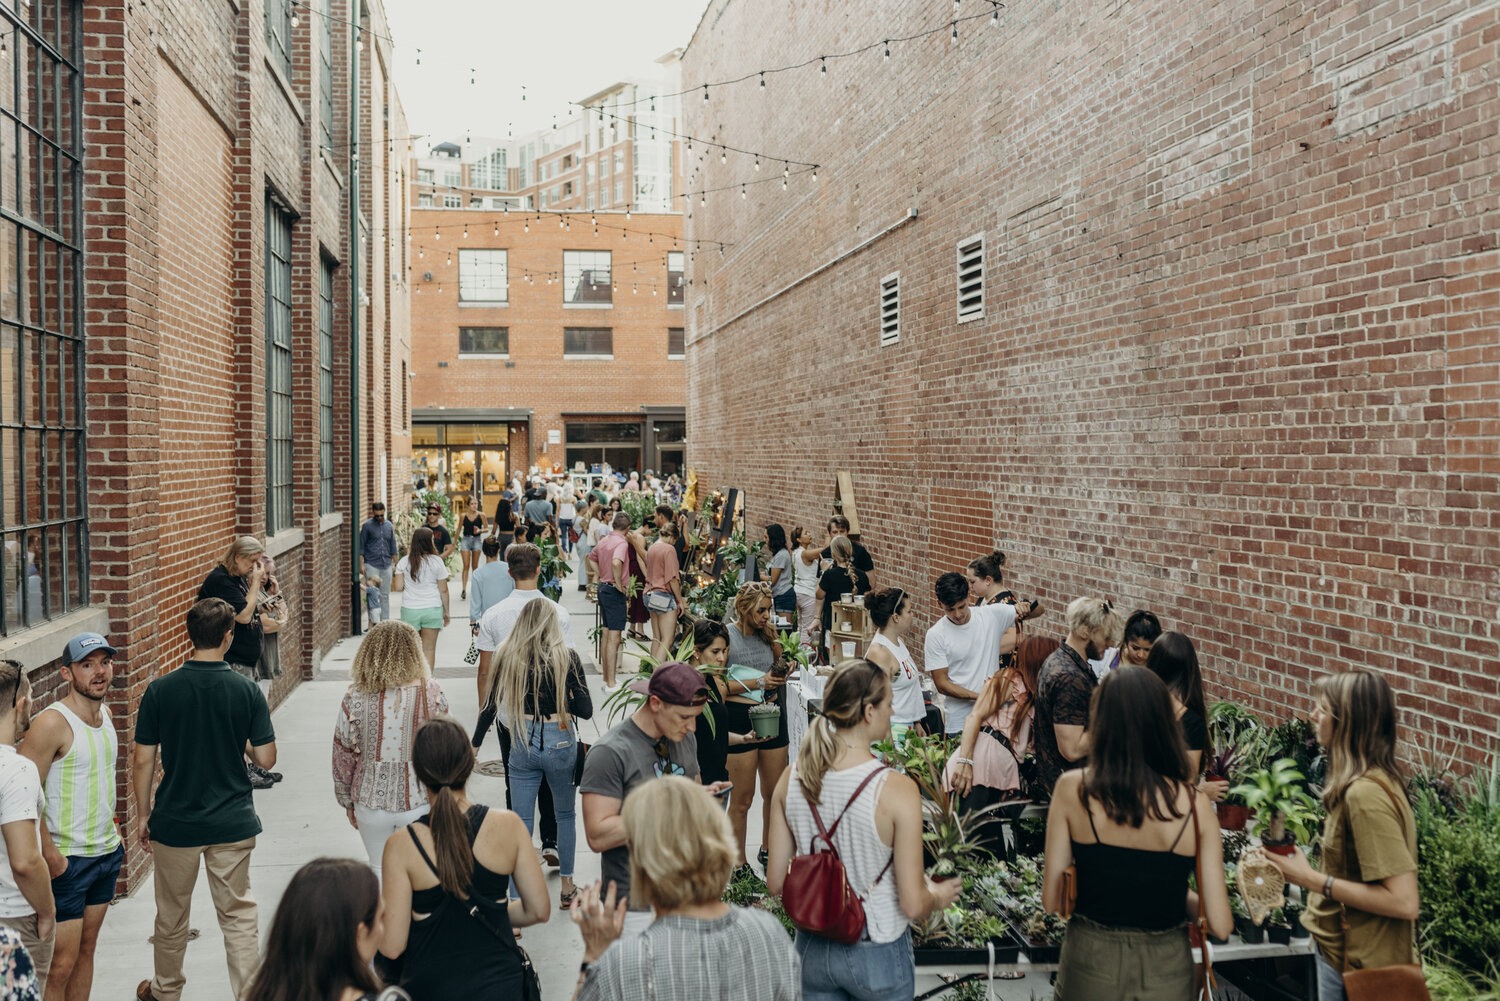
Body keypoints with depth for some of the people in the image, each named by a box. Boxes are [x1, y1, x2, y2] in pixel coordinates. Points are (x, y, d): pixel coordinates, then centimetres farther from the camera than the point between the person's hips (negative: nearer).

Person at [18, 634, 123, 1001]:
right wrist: (50, 856, -20)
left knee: (86, 949, 16)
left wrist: (110, 830, 14)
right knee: (61, 963, -3)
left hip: (107, 853, 8)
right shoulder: (51, 723, -19)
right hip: (68, 861, -8)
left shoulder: (104, 712, 7)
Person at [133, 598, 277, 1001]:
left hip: (175, 822, 1)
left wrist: (143, 815, 8)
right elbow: (266, 758, -8)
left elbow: (143, 761, -5)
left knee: (171, 915, 19)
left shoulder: (159, 690, -9)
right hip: (232, 823, -1)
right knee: (238, 915, 9)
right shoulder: (247, 690, -11)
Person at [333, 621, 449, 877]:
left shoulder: (355, 699, -11)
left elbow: (342, 755, -2)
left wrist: (347, 801, 12)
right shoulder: (432, 694, -13)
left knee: (380, 870, 19)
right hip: (420, 802, -1)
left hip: (371, 802, 1)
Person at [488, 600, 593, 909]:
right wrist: (561, 700, 5)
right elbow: (585, 710, -10)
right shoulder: (567, 657, -11)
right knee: (565, 815, 20)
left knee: (521, 822, 8)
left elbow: (493, 703, -1)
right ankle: (567, 887, 33)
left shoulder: (507, 656, -6)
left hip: (522, 744, 1)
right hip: (560, 743, -1)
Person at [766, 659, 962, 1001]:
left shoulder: (792, 779, -10)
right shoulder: (896, 790, -23)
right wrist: (939, 897, 4)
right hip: (876, 953, -3)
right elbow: (912, 905, -18)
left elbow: (776, 881, -2)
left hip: (812, 947, 3)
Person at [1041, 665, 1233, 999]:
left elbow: (1051, 900, -8)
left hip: (1091, 962, 0)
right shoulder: (1195, 805, -13)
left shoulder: (1072, 789, -14)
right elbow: (1221, 925, -11)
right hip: (1165, 970, 1)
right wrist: (1179, 894, 9)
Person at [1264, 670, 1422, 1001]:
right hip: (1343, 950, 8)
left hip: (1360, 966, -8)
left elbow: (1404, 901, -27)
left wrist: (1314, 880, -22)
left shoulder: (1365, 793, -26)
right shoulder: (1370, 779, 4)